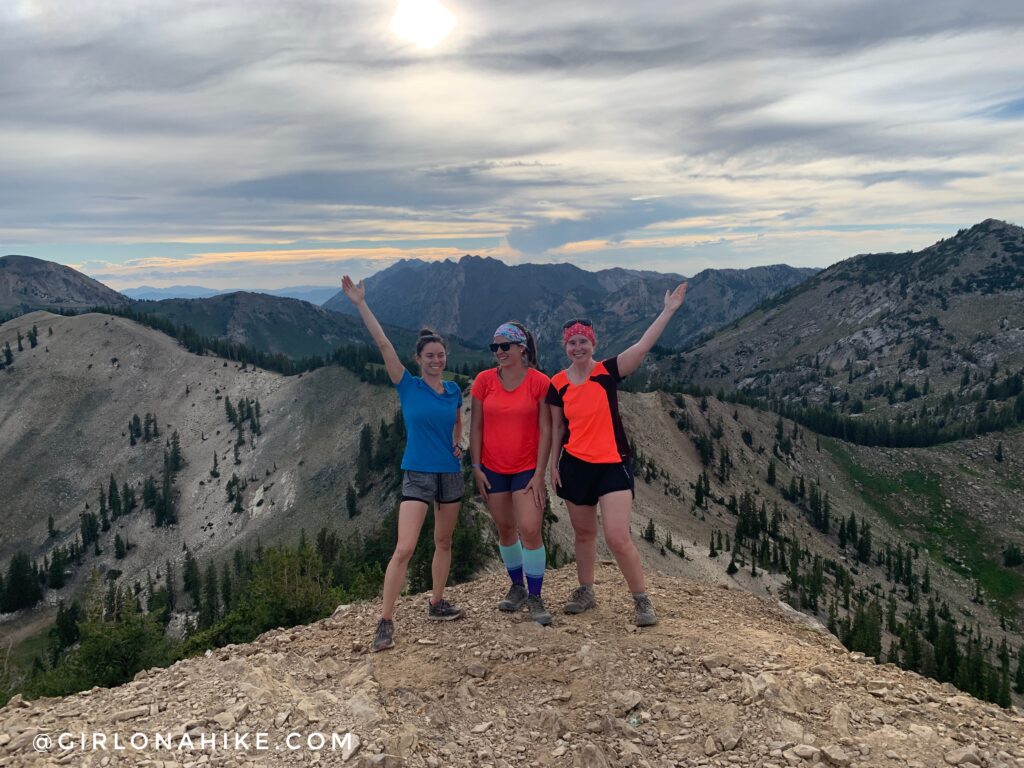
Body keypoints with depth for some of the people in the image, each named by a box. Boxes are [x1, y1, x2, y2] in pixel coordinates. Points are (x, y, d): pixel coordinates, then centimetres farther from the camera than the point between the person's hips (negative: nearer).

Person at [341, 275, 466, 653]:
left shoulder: (454, 390, 4)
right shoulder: (408, 386, -6)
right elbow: (383, 344, -14)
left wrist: (457, 445, 3)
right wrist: (360, 304, -20)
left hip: (450, 473, 5)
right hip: (418, 475, -4)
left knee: (444, 542, 15)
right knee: (404, 549, -12)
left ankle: (437, 603, 32)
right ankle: (385, 621, -3)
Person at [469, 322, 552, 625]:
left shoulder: (539, 382, -9)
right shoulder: (484, 380, -2)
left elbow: (545, 429, -8)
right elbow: (476, 426, 2)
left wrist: (539, 473, -11)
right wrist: (476, 467, -2)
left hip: (527, 468, -3)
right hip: (493, 469, 3)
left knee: (530, 530, -10)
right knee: (506, 529, 13)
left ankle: (535, 597, 5)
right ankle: (517, 587, 31)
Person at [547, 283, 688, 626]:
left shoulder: (608, 372, -5)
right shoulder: (558, 384, 2)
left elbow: (643, 345, -17)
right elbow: (557, 428, 10)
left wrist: (668, 310, -22)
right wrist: (553, 464, 8)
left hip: (612, 465, -3)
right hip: (575, 466, 3)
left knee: (618, 538, -10)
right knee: (584, 533, 15)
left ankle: (642, 600, 7)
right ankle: (586, 592, 33)